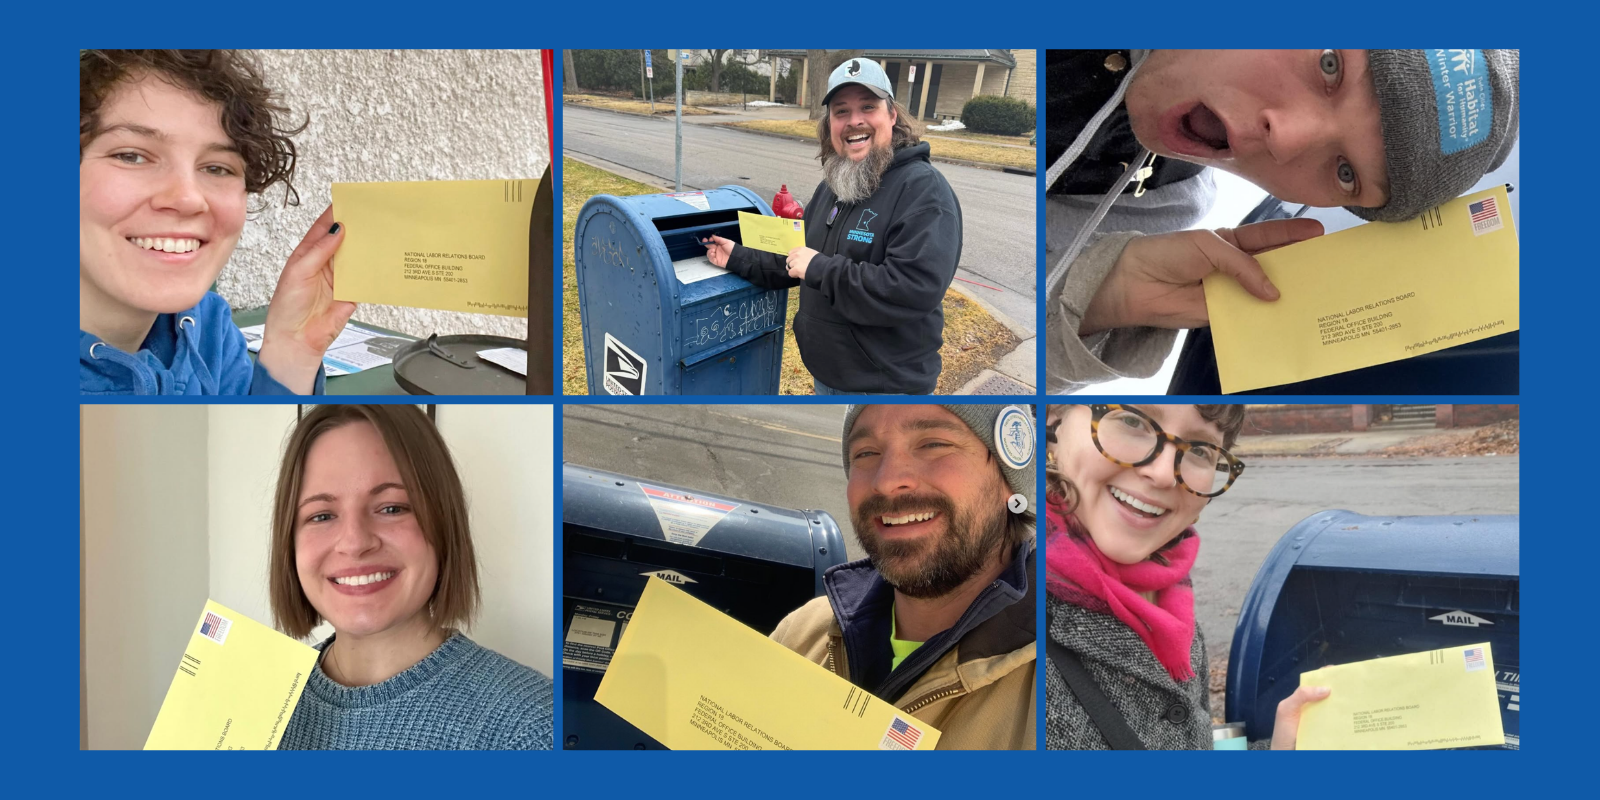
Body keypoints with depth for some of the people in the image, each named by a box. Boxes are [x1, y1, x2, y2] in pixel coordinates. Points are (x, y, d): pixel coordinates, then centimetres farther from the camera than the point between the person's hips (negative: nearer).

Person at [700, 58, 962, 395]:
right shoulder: (831, 187, 11)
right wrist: (739, 259, 10)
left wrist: (820, 268, -25)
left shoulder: (924, 190, -19)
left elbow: (916, 289, -31)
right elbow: (795, 265, 21)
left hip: (885, 386, -8)